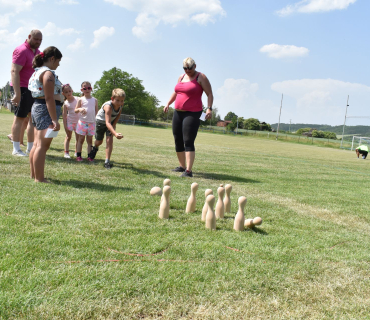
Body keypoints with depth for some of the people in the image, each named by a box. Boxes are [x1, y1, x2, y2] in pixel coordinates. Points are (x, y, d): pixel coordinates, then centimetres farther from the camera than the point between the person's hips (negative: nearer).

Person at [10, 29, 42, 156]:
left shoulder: (37, 52, 14)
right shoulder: (21, 51, -12)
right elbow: (14, 71, -20)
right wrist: (17, 93, -28)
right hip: (22, 88, -8)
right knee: (20, 117, -4)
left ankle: (30, 148, 15)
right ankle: (16, 149, 3)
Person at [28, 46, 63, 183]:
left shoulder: (38, 72, 17)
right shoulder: (48, 73, -14)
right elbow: (49, 98, -21)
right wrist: (54, 120, -24)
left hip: (37, 108, 11)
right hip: (46, 110, -11)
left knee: (37, 144, 16)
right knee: (43, 145, -9)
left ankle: (34, 174, 25)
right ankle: (39, 179, -6)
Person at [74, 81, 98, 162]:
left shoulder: (94, 100, 6)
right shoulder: (81, 100, 0)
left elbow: (97, 110, 15)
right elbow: (75, 110, 3)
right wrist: (79, 109, -19)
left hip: (92, 122, 2)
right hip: (83, 121, -2)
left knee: (90, 139, 6)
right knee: (81, 139, 4)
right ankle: (78, 155, 9)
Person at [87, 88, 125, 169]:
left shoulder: (121, 105, -25)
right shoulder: (108, 106, -44)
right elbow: (107, 123, -52)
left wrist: (113, 125, -12)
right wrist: (115, 133, -65)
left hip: (112, 122, 3)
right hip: (101, 121, -3)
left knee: (109, 140, -11)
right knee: (99, 141, 14)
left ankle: (107, 161, -7)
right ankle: (95, 148, 52)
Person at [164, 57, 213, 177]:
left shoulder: (201, 77, -4)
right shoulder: (181, 77, 16)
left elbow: (209, 94, -8)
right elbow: (176, 92, 29)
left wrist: (209, 108, -21)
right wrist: (168, 103, 16)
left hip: (192, 113, -7)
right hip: (178, 113, 7)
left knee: (188, 142, -15)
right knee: (178, 141, 10)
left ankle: (189, 170, -17)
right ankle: (182, 166, 25)